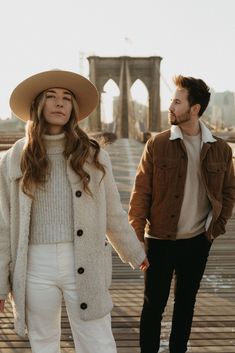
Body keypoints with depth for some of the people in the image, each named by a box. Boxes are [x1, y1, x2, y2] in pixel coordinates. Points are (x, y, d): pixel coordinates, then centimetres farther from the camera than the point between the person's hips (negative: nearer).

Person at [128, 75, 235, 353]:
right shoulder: (157, 145, -7)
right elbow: (140, 193, -7)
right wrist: (137, 240, -10)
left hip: (198, 242, 3)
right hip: (160, 241, -2)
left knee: (186, 303, 17)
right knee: (154, 304, 7)